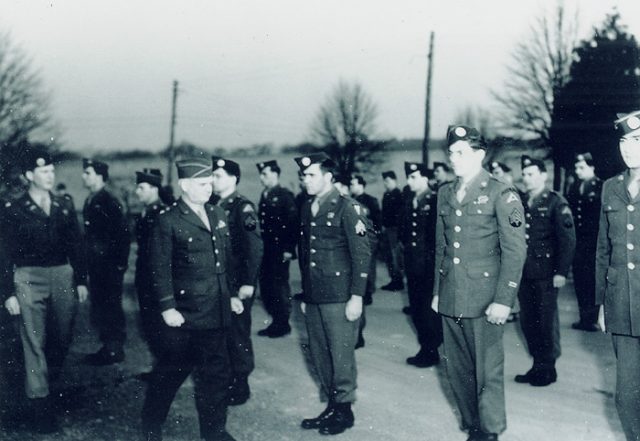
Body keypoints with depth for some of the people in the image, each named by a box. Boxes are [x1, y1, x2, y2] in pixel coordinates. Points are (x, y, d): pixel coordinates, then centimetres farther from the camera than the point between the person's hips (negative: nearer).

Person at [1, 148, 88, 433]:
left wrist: (81, 280, 6)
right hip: (29, 279, -3)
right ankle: (40, 404, 3)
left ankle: (49, 380, 38)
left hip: (63, 276, 4)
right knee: (34, 342, -2)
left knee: (63, 337, 12)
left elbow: (76, 246, 11)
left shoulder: (65, 206, 9)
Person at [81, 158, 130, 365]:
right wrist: (89, 259, 12)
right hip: (96, 264, 9)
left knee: (110, 306, -1)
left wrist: (120, 262, -17)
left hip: (110, 264, -9)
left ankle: (115, 350, 8)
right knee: (99, 305, 14)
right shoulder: (90, 201, 12)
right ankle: (108, 346, 24)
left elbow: (123, 232, -17)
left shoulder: (109, 202, -14)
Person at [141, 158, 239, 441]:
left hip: (217, 312, 6)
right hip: (185, 314, -6)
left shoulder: (218, 214, 9)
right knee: (170, 372, 9)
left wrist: (232, 294, 14)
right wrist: (167, 307, -15)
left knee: (215, 374, 13)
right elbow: (160, 268, -12)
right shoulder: (168, 220, -10)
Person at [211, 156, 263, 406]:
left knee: (238, 334, 2)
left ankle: (240, 387, 15)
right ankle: (224, 383, 27)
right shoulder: (215, 207, 10)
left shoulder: (243, 208, -11)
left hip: (238, 284, -7)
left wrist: (248, 283, -20)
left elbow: (255, 247, -16)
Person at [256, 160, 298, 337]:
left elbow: (293, 223, -14)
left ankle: (283, 323, 12)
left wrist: (289, 249, -17)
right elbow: (262, 223, 14)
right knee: (266, 285, 9)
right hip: (266, 250, 8)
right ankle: (276, 322, 21)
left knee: (280, 285, -1)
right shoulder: (264, 196, 14)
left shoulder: (285, 195, -8)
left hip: (280, 250, -7)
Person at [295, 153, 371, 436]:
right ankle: (331, 406, 26)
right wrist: (305, 295, 16)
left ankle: (344, 410, 17)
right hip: (314, 297, 7)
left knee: (341, 356, 1)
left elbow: (362, 253, -11)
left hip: (339, 297, -7)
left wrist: (357, 296, -15)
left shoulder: (346, 207, -8)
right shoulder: (307, 209, 12)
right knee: (319, 355, 12)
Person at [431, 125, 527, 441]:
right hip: (450, 299, 6)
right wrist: (437, 291, 14)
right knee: (458, 370, 12)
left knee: (487, 371, 2)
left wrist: (503, 300, -14)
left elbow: (515, 250, -9)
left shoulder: (501, 194, -6)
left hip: (484, 299, -5)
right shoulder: (445, 193, 12)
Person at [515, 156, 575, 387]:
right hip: (524, 273, 5)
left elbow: (568, 239, -8)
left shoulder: (556, 202, -4)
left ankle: (548, 369, 16)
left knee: (546, 320, 3)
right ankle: (537, 365, 22)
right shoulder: (520, 202, 10)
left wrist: (561, 272, -14)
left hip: (546, 273, -5)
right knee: (527, 320, 9)